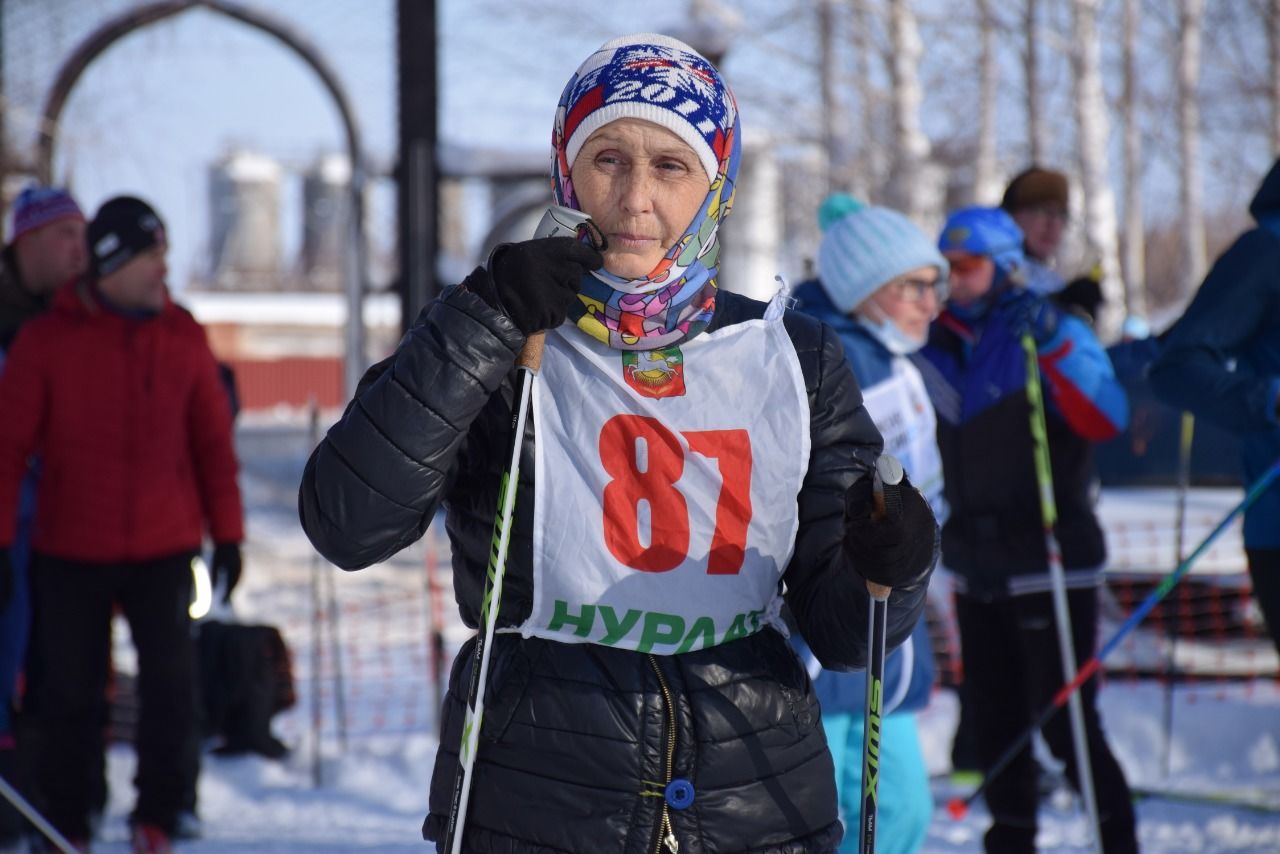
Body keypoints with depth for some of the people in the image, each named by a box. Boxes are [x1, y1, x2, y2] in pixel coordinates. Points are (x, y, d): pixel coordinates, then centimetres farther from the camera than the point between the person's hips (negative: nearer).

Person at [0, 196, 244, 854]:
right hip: (70, 552, -1)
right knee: (69, 694, 5)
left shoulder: (182, 338, 4)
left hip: (163, 550, 1)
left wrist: (227, 532, 7)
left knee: (170, 683, -8)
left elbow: (213, 441, 10)